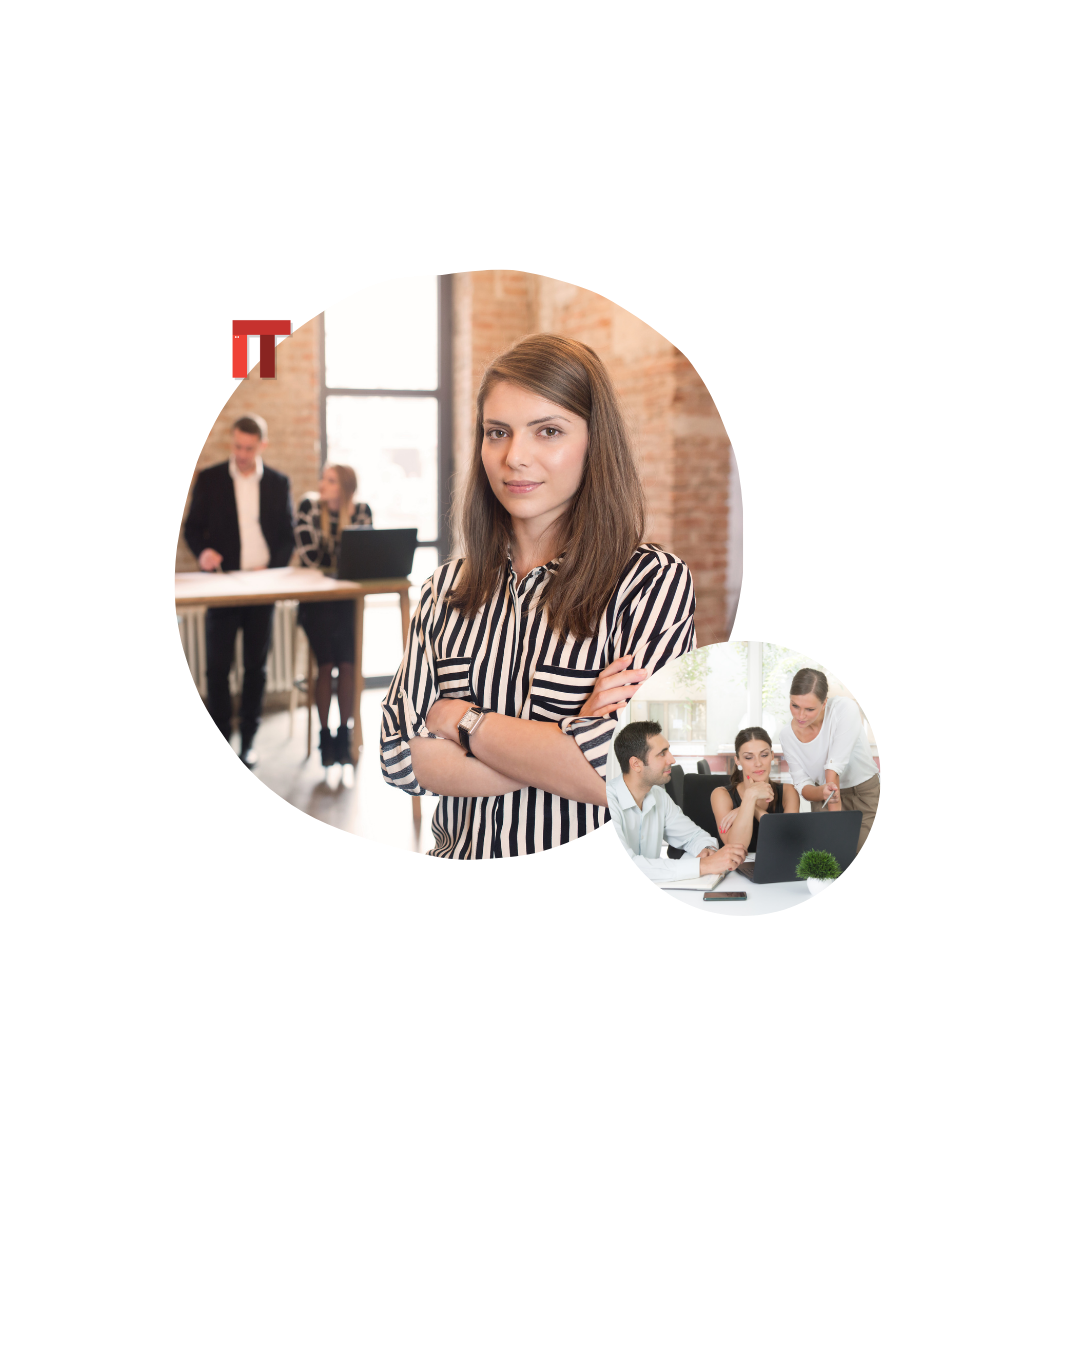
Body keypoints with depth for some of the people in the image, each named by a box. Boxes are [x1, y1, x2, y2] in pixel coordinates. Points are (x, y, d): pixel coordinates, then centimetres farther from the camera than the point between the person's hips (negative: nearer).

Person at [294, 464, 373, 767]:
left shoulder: (362, 511, 0)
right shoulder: (309, 506, -5)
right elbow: (308, 557, -9)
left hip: (348, 598, 2)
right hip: (316, 599, -1)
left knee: (348, 664, -11)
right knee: (327, 665, -13)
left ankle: (344, 734, 4)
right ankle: (325, 735, 1)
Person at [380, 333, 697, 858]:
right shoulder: (448, 588, 6)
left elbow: (628, 773, -14)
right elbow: (398, 755, -1)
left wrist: (460, 718, -5)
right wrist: (560, 751, -13)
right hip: (461, 854, 2)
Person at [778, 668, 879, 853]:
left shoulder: (845, 709, -23)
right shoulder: (788, 735, -10)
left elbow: (834, 767, -29)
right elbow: (802, 786, -10)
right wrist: (823, 792, -33)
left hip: (866, 793, -2)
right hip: (826, 797, 3)